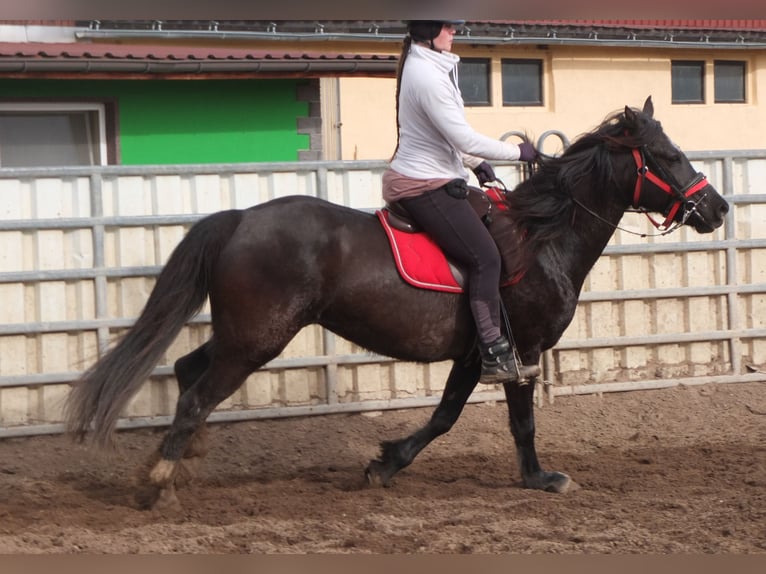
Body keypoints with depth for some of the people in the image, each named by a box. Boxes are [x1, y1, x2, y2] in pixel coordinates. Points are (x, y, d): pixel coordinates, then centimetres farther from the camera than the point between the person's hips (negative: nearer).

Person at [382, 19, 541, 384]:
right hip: (425, 187, -11)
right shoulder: (427, 75, -22)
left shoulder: (423, 65, 11)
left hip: (422, 182, 11)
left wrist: (475, 163, 13)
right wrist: (518, 152, -11)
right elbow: (465, 139, -23)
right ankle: (495, 357, -15)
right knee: (485, 257, -14)